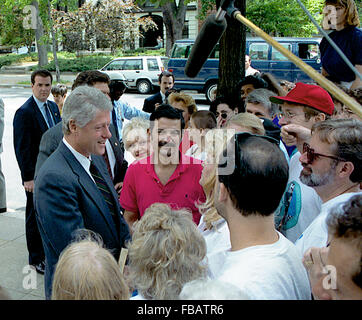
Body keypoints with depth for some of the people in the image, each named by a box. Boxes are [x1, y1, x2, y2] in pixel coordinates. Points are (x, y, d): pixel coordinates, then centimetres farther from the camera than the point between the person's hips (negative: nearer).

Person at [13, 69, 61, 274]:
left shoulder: (53, 107, 9)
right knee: (35, 217, 7)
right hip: (37, 176, -7)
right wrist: (28, 178, -18)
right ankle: (36, 259, 21)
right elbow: (22, 148, -16)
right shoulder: (24, 112, -15)